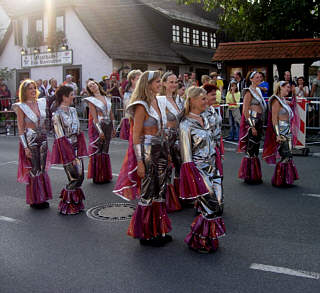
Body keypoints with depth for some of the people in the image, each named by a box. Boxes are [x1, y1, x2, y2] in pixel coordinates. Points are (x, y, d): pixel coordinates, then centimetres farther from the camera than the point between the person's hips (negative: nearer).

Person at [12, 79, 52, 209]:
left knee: (42, 169, 10)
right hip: (30, 140, -5)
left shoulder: (41, 102, 7)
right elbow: (20, 129, -9)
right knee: (33, 170, 1)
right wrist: (25, 147, -14)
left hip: (43, 139, 5)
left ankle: (42, 198, 22)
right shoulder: (21, 107, -6)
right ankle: (34, 200, 14)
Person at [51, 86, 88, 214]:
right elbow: (60, 138, -14)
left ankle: (76, 204, 24)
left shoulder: (73, 110, 10)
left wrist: (80, 150, 1)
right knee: (75, 178, -4)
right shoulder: (57, 114, -11)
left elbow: (78, 131, 11)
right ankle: (67, 205, 15)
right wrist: (71, 156, -17)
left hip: (76, 146, 7)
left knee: (80, 177, 8)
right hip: (65, 148, -7)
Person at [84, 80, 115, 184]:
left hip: (108, 126, 5)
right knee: (97, 151, -2)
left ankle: (105, 175, 21)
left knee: (105, 150, 12)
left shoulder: (106, 98, 13)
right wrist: (100, 130, -18)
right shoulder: (91, 100, -3)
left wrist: (113, 128, 13)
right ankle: (98, 177, 7)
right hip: (98, 126, -5)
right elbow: (94, 117, -11)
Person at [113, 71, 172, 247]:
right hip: (147, 152, -8)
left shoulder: (159, 103, 12)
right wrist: (140, 162, -19)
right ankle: (146, 234, 17)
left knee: (160, 192, 13)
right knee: (148, 193, 2)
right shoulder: (141, 106, -13)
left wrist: (166, 153, 17)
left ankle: (159, 230, 26)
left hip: (161, 151, 8)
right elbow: (136, 136, -15)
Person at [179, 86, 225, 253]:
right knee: (210, 205, -6)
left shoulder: (204, 119, 12)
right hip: (198, 169, -8)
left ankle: (210, 240, 25)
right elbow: (186, 154, -14)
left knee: (218, 203, 7)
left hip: (211, 168, 8)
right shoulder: (186, 124, -13)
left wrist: (215, 166, 18)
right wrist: (192, 176, -16)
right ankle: (196, 241, 14)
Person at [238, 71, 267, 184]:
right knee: (250, 150, -4)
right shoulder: (249, 92, -9)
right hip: (251, 121, -9)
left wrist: (260, 125, 19)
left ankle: (256, 176, 21)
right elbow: (245, 110, -16)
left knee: (256, 149, 13)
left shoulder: (258, 90, 17)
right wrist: (252, 126, -20)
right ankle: (249, 176, 4)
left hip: (259, 122, 9)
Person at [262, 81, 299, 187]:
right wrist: (278, 134, -21)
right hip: (281, 131, -9)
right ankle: (280, 180, 2)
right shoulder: (276, 100, -10)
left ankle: (287, 179, 17)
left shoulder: (284, 100, 15)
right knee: (286, 156, -8)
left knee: (288, 156, 10)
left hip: (287, 131, 9)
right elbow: (274, 119, -16)